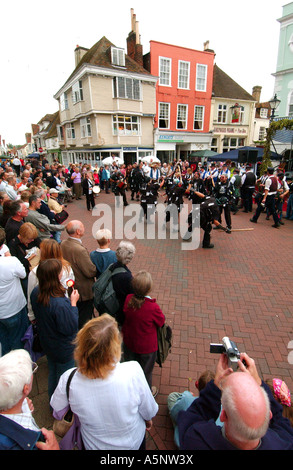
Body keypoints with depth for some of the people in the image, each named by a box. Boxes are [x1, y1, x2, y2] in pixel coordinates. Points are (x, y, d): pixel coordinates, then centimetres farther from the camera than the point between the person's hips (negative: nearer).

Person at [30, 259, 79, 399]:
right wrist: (73, 303, -24)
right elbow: (70, 328, -28)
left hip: (46, 344, 7)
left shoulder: (36, 293, -16)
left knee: (52, 373, 31)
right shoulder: (60, 304, -41)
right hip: (63, 349, -7)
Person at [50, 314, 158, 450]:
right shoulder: (133, 372, -38)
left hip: (94, 445, 1)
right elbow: (149, 412, -19)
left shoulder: (68, 380, -32)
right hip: (133, 443, 0)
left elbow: (57, 413, -10)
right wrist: (148, 420, 4)